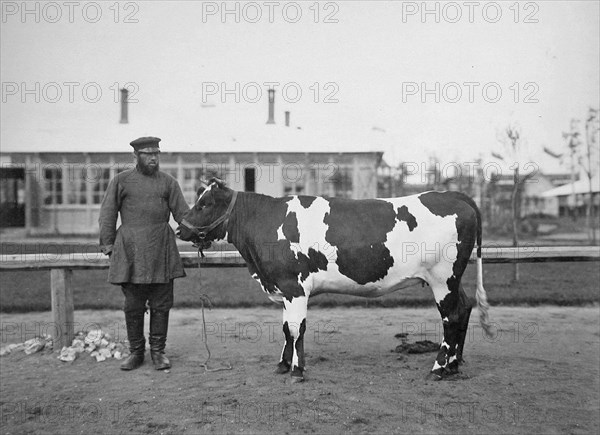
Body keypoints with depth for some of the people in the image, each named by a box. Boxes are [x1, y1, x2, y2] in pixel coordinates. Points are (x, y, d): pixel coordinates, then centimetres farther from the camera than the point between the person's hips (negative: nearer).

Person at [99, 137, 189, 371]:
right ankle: (136, 352, 17)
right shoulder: (121, 181, 6)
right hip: (130, 251, -1)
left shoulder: (168, 182, 9)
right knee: (133, 305, 4)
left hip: (161, 250, 1)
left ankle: (158, 351, 16)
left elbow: (182, 212, 7)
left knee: (161, 305, 4)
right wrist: (108, 245, 1)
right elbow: (107, 215, 7)